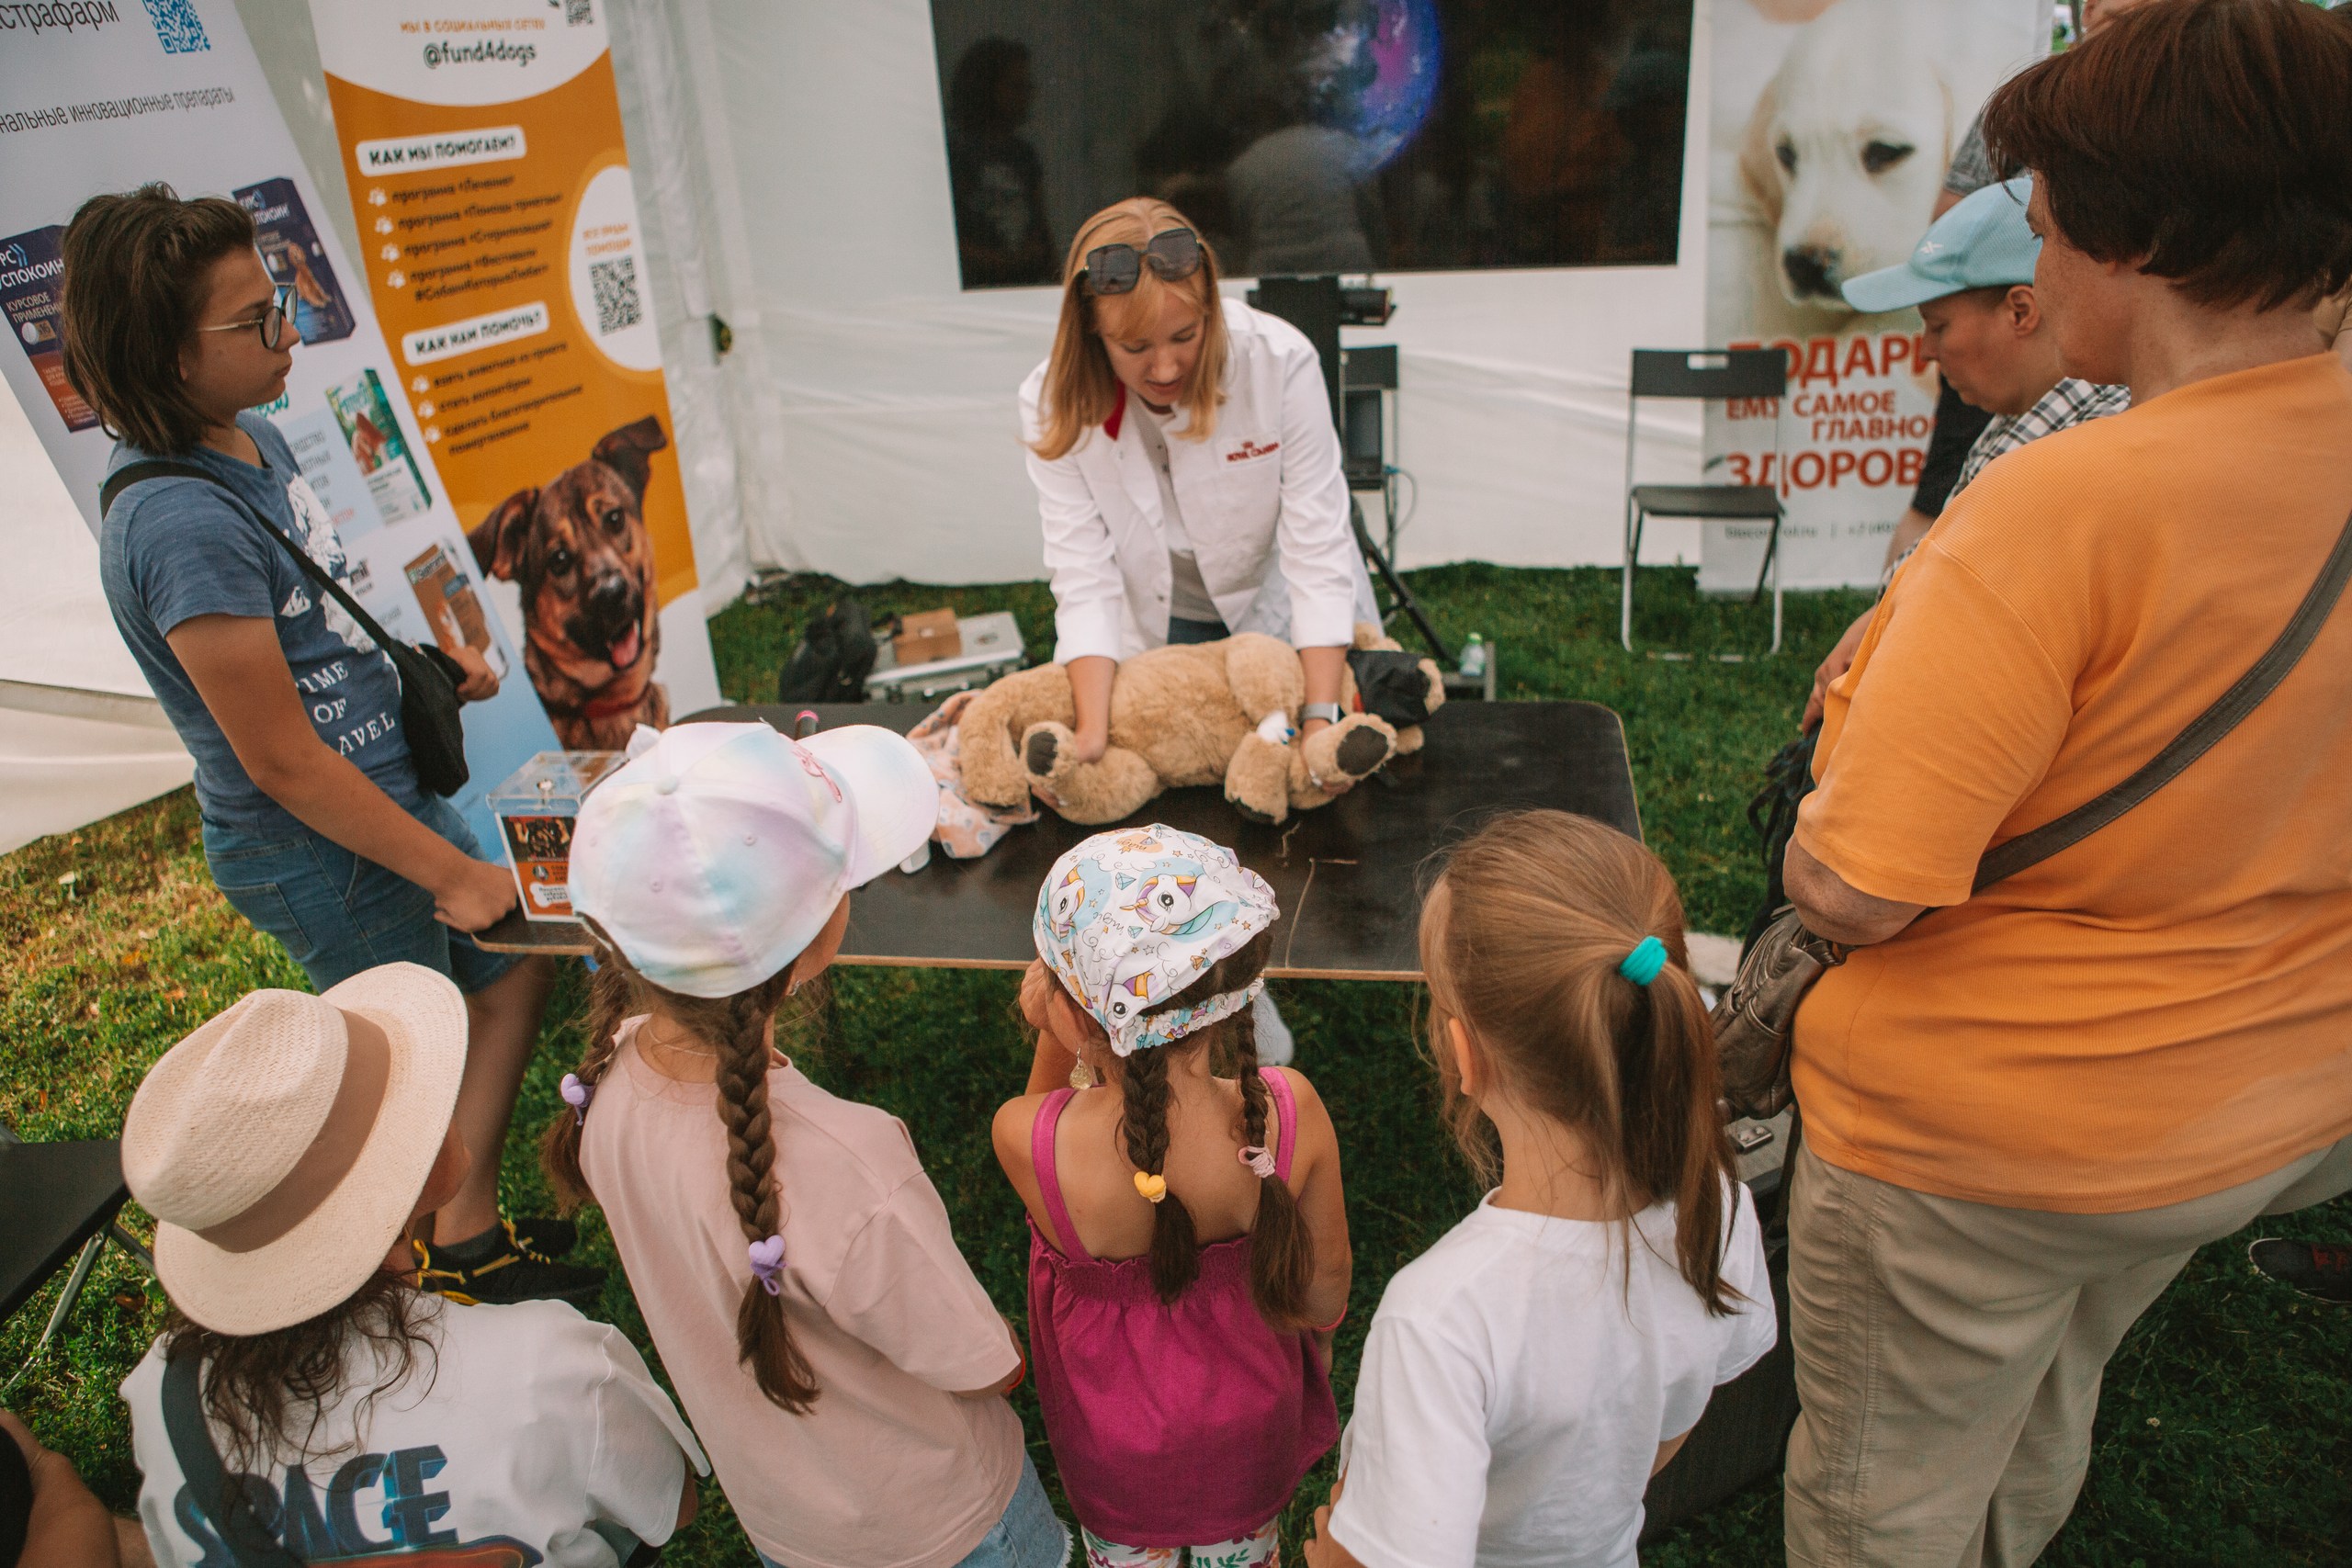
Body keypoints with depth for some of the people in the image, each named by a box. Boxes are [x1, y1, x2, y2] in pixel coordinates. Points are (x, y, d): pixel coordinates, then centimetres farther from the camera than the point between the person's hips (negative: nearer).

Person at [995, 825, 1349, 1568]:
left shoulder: (1025, 1139, -38)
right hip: (1248, 1418, 1)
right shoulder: (1290, 1113, -33)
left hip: (1111, 1435, -1)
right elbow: (1325, 1274, -13)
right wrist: (1319, 1338, 8)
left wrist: (1049, 1041, -25)